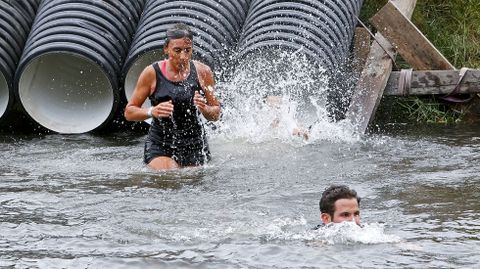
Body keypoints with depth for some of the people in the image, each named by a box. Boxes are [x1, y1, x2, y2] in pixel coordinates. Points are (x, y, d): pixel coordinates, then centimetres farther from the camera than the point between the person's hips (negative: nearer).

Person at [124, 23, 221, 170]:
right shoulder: (152, 73, -6)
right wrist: (152, 112, -20)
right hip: (160, 146, -3)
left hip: (194, 147, 3)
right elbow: (129, 112, -1)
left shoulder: (202, 72, -1)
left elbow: (216, 114, 8)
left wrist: (205, 109, -16)